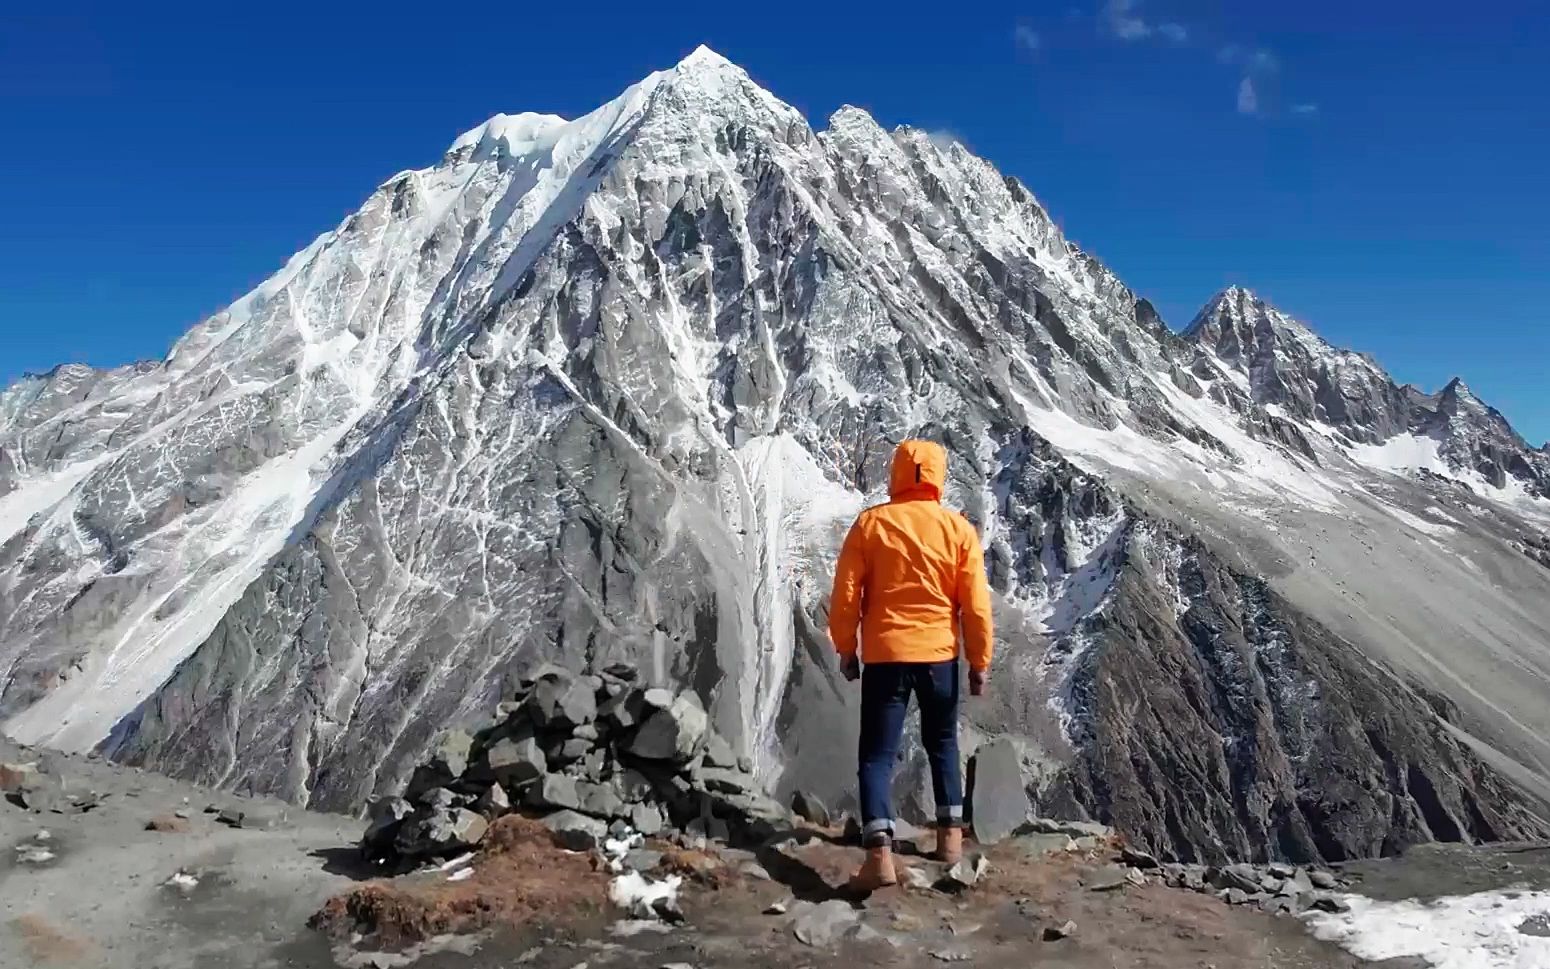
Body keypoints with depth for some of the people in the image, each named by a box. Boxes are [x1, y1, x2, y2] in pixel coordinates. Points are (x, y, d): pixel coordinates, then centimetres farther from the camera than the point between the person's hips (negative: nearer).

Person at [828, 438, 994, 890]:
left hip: (884, 655, -2)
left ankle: (880, 853, -10)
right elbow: (976, 604, -1)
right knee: (942, 741, 23)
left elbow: (845, 594, -4)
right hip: (940, 655, 2)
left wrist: (845, 648, 9)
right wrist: (980, 662, 8)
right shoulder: (959, 529, -3)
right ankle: (950, 833, 28)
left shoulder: (870, 523, -5)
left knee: (877, 753, 2)